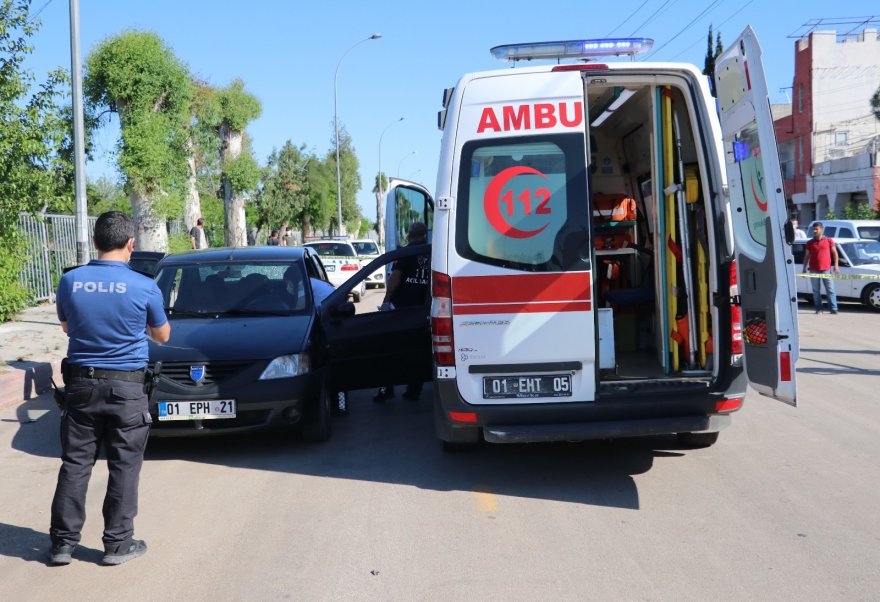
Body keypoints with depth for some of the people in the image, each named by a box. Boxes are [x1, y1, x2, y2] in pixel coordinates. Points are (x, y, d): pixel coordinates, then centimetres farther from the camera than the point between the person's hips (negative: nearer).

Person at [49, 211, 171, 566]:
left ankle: (62, 543, 14)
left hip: (81, 384, 3)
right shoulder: (145, 287, -11)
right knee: (124, 466, 6)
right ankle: (118, 544, 11)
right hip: (126, 388, -3)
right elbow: (162, 336, 6)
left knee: (75, 463, 10)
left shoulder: (70, 282, -4)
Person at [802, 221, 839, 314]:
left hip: (826, 269, -2)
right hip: (814, 270, 2)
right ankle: (818, 309, 7)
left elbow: (834, 253, 8)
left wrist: (836, 265, 0)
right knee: (816, 291, 3)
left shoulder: (829, 241, 5)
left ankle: (834, 308, -2)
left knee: (830, 290, -2)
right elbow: (806, 256, 13)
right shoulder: (810, 243, 10)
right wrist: (804, 268, 8)